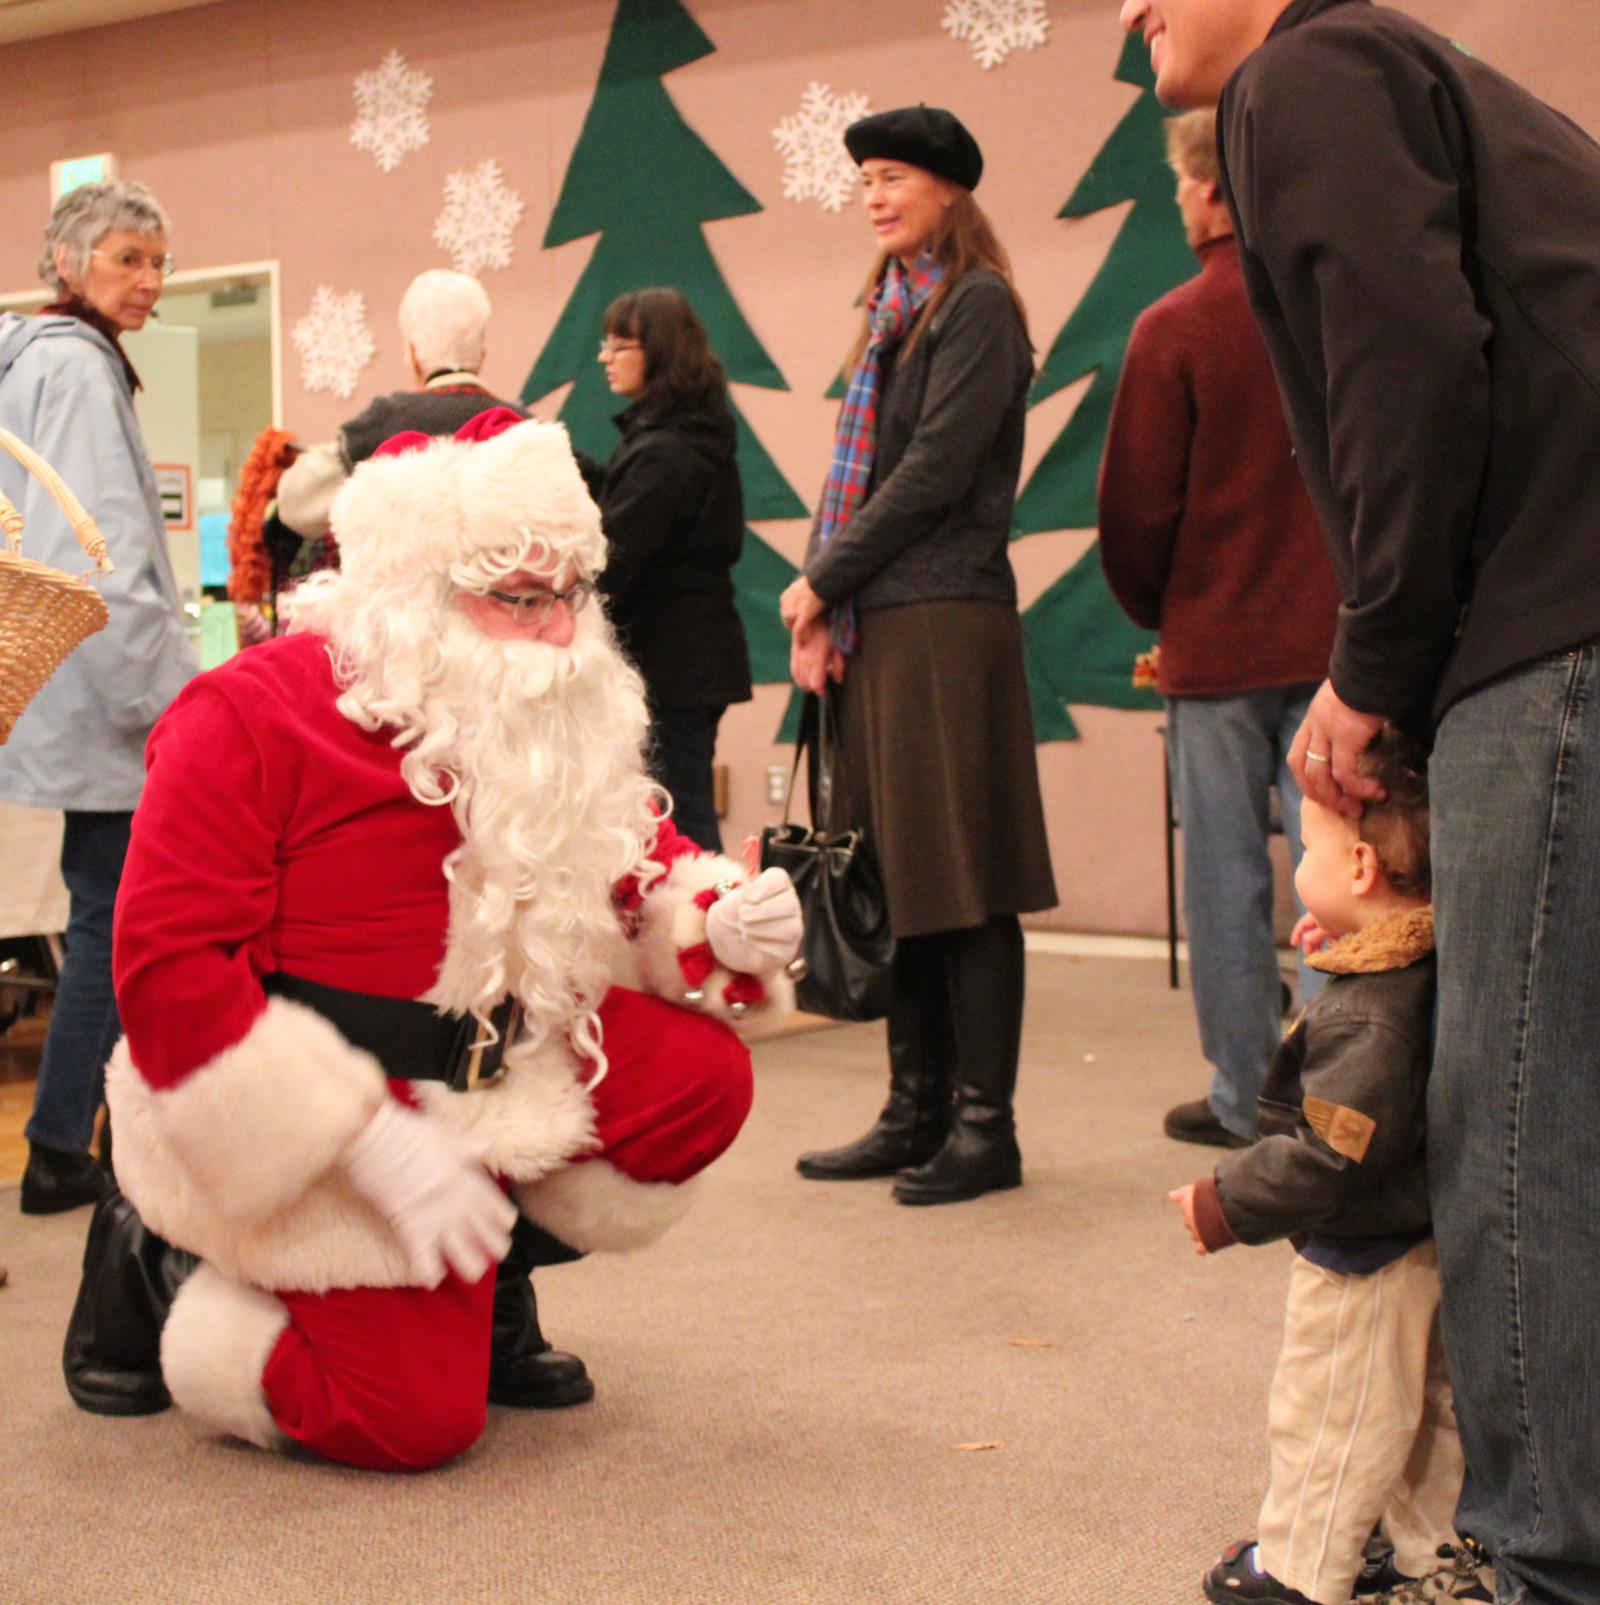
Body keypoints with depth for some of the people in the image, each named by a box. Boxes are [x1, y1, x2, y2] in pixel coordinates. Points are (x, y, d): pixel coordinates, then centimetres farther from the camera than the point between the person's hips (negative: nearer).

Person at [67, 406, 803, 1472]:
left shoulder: (570, 724, 3)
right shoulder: (252, 715, -19)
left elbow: (644, 862, 14)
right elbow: (168, 966, -24)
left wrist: (724, 924, -14)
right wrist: (372, 1142, -29)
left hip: (499, 1076, 7)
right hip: (310, 1129, -7)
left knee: (702, 1077, -9)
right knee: (417, 1419, -15)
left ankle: (478, 1282, 10)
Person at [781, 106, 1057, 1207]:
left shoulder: (977, 306, -4)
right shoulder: (892, 311, 20)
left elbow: (934, 471, -13)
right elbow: (855, 472, 15)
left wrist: (824, 581, -9)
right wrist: (819, 609, 2)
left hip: (946, 620, -8)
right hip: (873, 626, 8)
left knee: (963, 881, -5)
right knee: (895, 878, 10)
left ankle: (986, 1125, 3)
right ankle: (917, 1112, 19)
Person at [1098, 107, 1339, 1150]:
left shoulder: (1175, 330, -9)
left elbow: (1135, 513, -7)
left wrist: (1158, 615, 12)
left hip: (1219, 644, -2)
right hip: (1338, 636, 3)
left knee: (1227, 877, 7)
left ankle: (1247, 1098, 14)